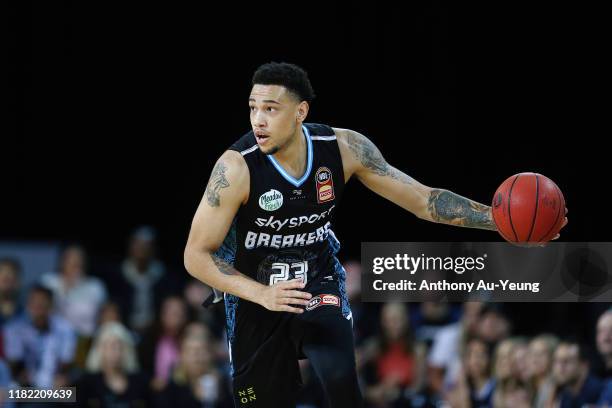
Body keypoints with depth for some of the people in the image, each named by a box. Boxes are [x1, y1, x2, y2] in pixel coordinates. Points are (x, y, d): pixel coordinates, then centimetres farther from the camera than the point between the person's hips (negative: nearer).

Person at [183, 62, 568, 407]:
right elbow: (197, 254, -22)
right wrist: (262, 295, -37)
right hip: (254, 293, -1)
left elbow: (422, 200, -10)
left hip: (319, 281, 1)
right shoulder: (237, 167, -26)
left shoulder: (343, 147, -17)